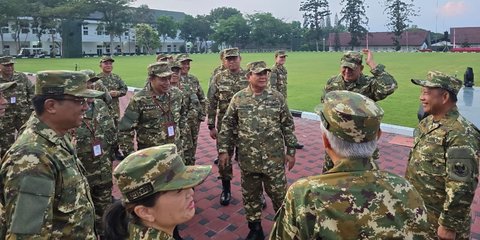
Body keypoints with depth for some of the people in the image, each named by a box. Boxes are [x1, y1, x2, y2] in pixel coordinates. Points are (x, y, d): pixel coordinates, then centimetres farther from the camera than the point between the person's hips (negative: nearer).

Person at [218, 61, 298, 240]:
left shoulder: (277, 97, -1)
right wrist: (223, 150, -1)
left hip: (274, 158, -1)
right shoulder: (238, 98, -1)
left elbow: (288, 126, 2)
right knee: (250, 195, 13)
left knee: (279, 194, 9)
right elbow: (227, 126, 3)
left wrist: (291, 151, 0)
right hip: (248, 159, 1)